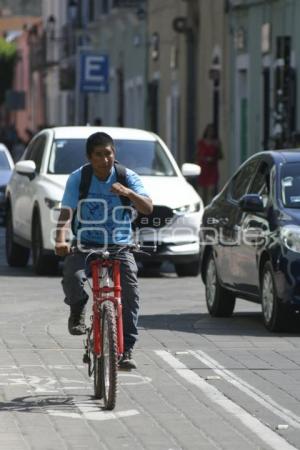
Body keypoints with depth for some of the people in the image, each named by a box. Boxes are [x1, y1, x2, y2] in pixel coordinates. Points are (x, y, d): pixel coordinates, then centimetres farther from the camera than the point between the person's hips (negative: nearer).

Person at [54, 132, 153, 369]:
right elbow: (66, 212, -16)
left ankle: (127, 349, -9)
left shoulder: (128, 177, -5)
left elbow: (148, 208, -15)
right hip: (85, 243, 0)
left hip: (120, 245, 0)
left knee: (131, 293, -19)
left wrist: (128, 192, -35)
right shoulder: (77, 179, -6)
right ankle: (78, 311, 6)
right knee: (72, 276, -29)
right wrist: (61, 240, -35)